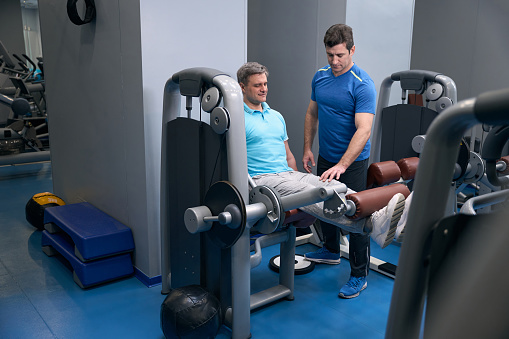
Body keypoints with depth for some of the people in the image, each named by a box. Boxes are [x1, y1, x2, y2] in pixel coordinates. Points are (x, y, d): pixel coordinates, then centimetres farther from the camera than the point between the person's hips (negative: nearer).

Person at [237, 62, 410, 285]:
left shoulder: (276, 116, 22)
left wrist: (297, 179, 13)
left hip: (288, 174, 7)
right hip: (261, 180, -7)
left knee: (332, 186, -21)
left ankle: (378, 218, -43)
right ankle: (372, 226, -54)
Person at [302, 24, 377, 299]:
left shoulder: (362, 85, -20)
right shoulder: (320, 77, 2)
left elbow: (363, 130, -27)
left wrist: (341, 165, -34)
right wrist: (307, 148, 9)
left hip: (352, 162, -7)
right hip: (325, 158, 7)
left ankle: (359, 276, 13)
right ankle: (331, 251, 44)